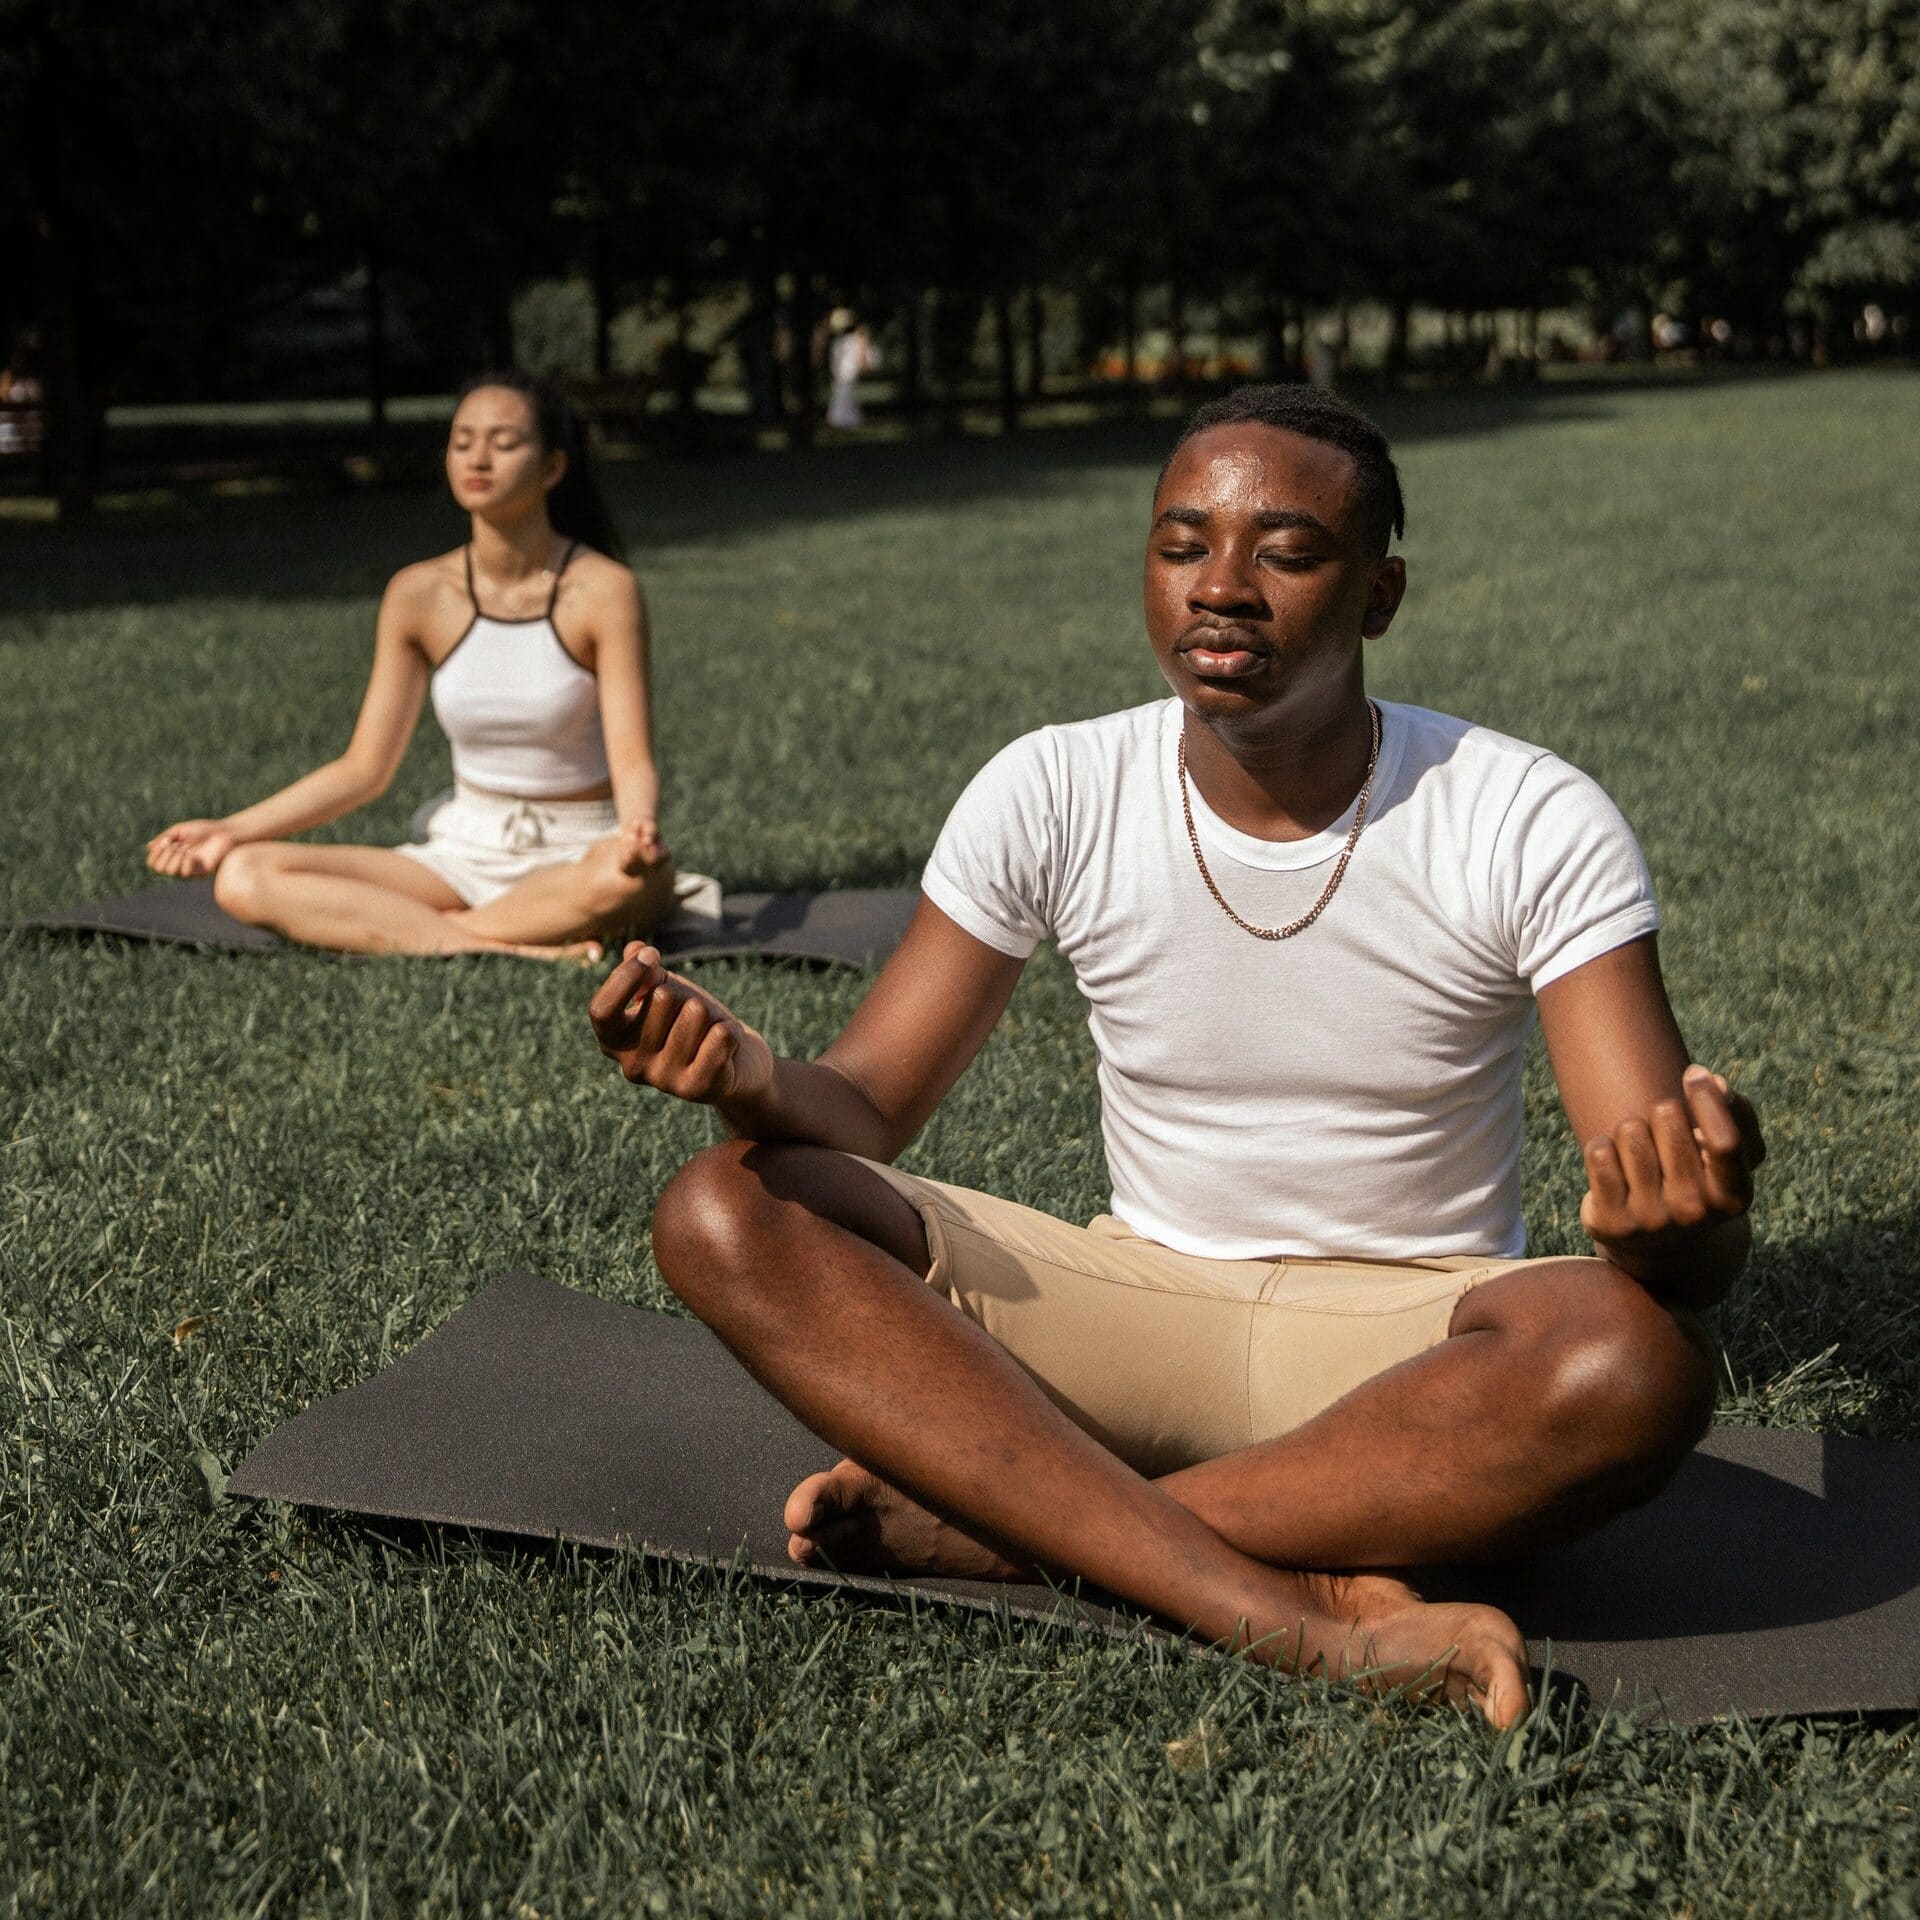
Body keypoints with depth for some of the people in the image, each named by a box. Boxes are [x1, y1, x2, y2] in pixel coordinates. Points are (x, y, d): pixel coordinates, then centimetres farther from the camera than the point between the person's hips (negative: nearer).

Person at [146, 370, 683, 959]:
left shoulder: (602, 590, -10)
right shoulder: (419, 595, 0)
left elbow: (632, 761, -16)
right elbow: (363, 769, 4)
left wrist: (638, 829, -39)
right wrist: (232, 829, -6)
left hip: (577, 857, -4)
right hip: (464, 854, 4)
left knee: (630, 879, -42)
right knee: (245, 877, -19)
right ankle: (513, 949, -30)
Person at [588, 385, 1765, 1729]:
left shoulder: (1535, 825, -13)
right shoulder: (1054, 795, -5)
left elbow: (1693, 1248, -17)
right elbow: (865, 1113, -4)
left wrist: (1684, 1217, -43)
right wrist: (756, 1078, -29)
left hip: (1409, 1337, -2)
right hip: (1138, 1304, 2)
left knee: (1637, 1360, -37)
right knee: (725, 1213, -21)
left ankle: (996, 1527, -27)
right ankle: (1290, 1612, -34)